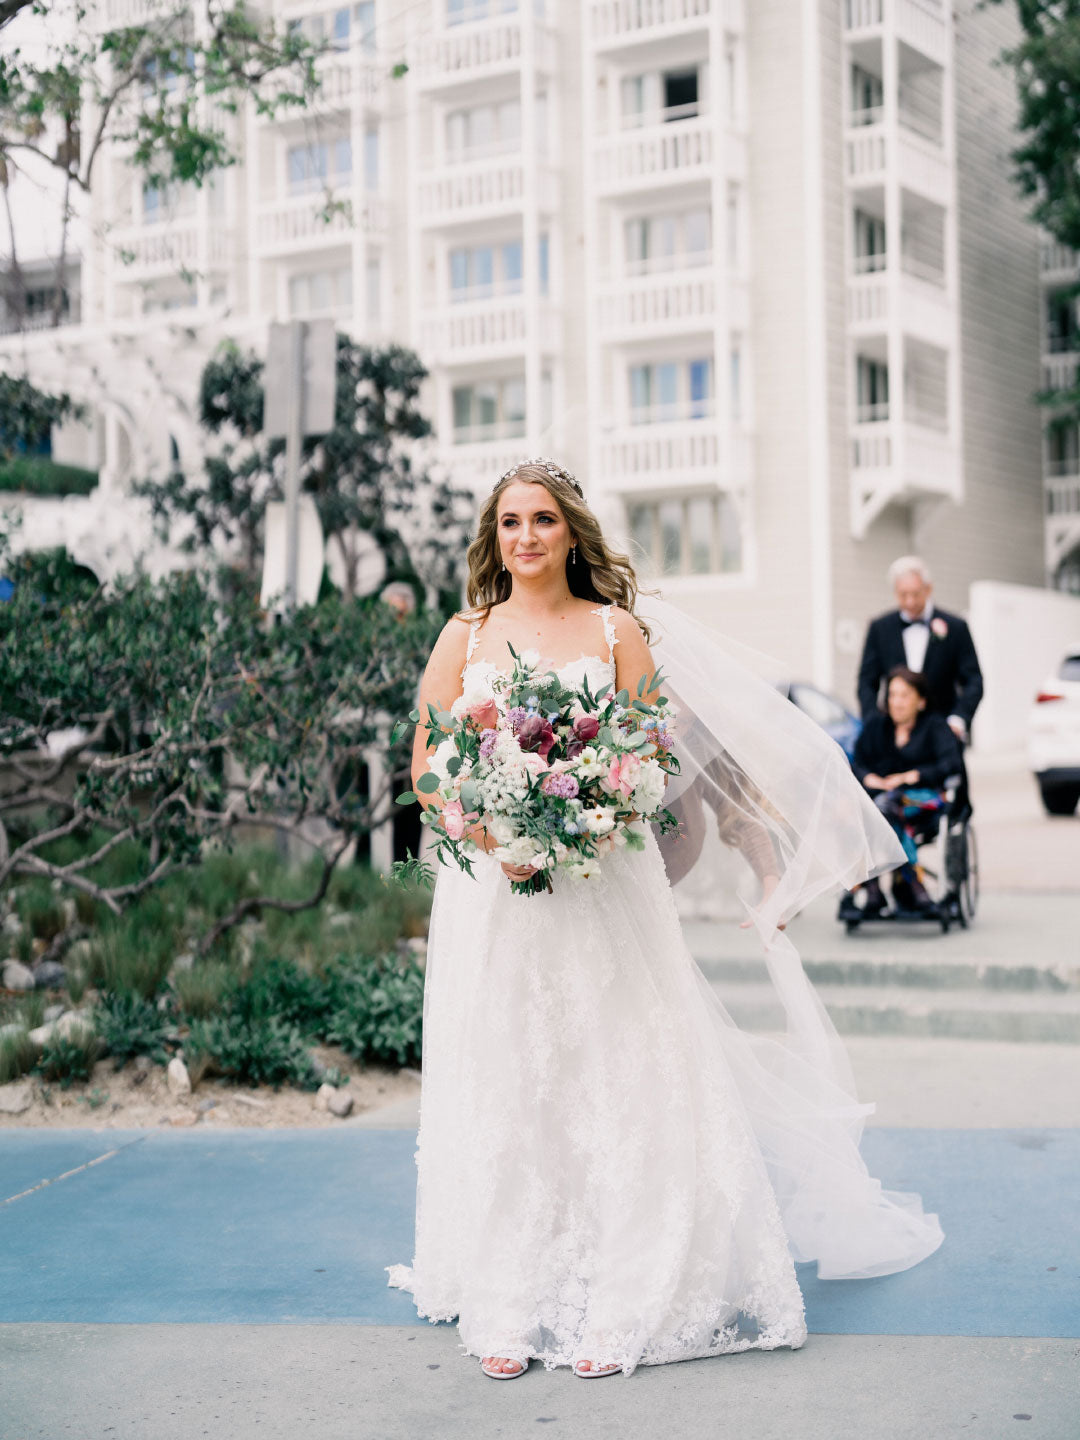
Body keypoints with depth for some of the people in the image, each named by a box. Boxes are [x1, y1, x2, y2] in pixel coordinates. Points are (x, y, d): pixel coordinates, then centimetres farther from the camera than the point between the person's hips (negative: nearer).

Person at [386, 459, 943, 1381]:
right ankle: (507, 1310, 10)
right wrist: (489, 832, -13)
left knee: (614, 1088, -2)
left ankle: (616, 1310, 7)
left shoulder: (619, 630, 7)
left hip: (602, 886, -1)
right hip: (491, 889, 1)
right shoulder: (465, 636, 9)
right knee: (501, 1097, 2)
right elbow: (426, 766, 5)